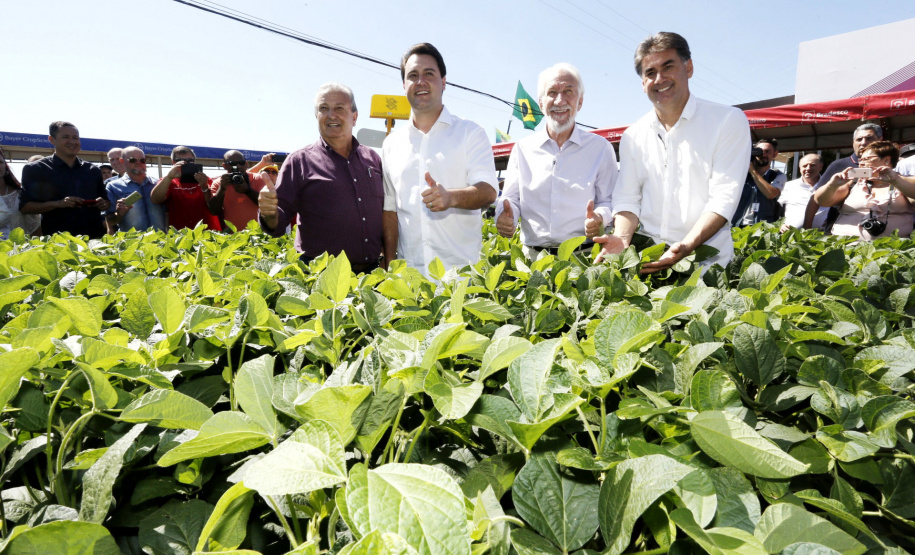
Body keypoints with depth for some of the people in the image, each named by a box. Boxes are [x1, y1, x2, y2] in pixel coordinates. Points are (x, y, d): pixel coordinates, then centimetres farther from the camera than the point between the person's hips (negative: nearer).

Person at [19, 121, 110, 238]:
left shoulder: (93, 170, 14)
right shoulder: (35, 170, 4)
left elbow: (105, 201, 22)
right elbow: (25, 207, -1)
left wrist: (103, 204, -3)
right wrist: (58, 204, -17)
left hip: (94, 237, 3)